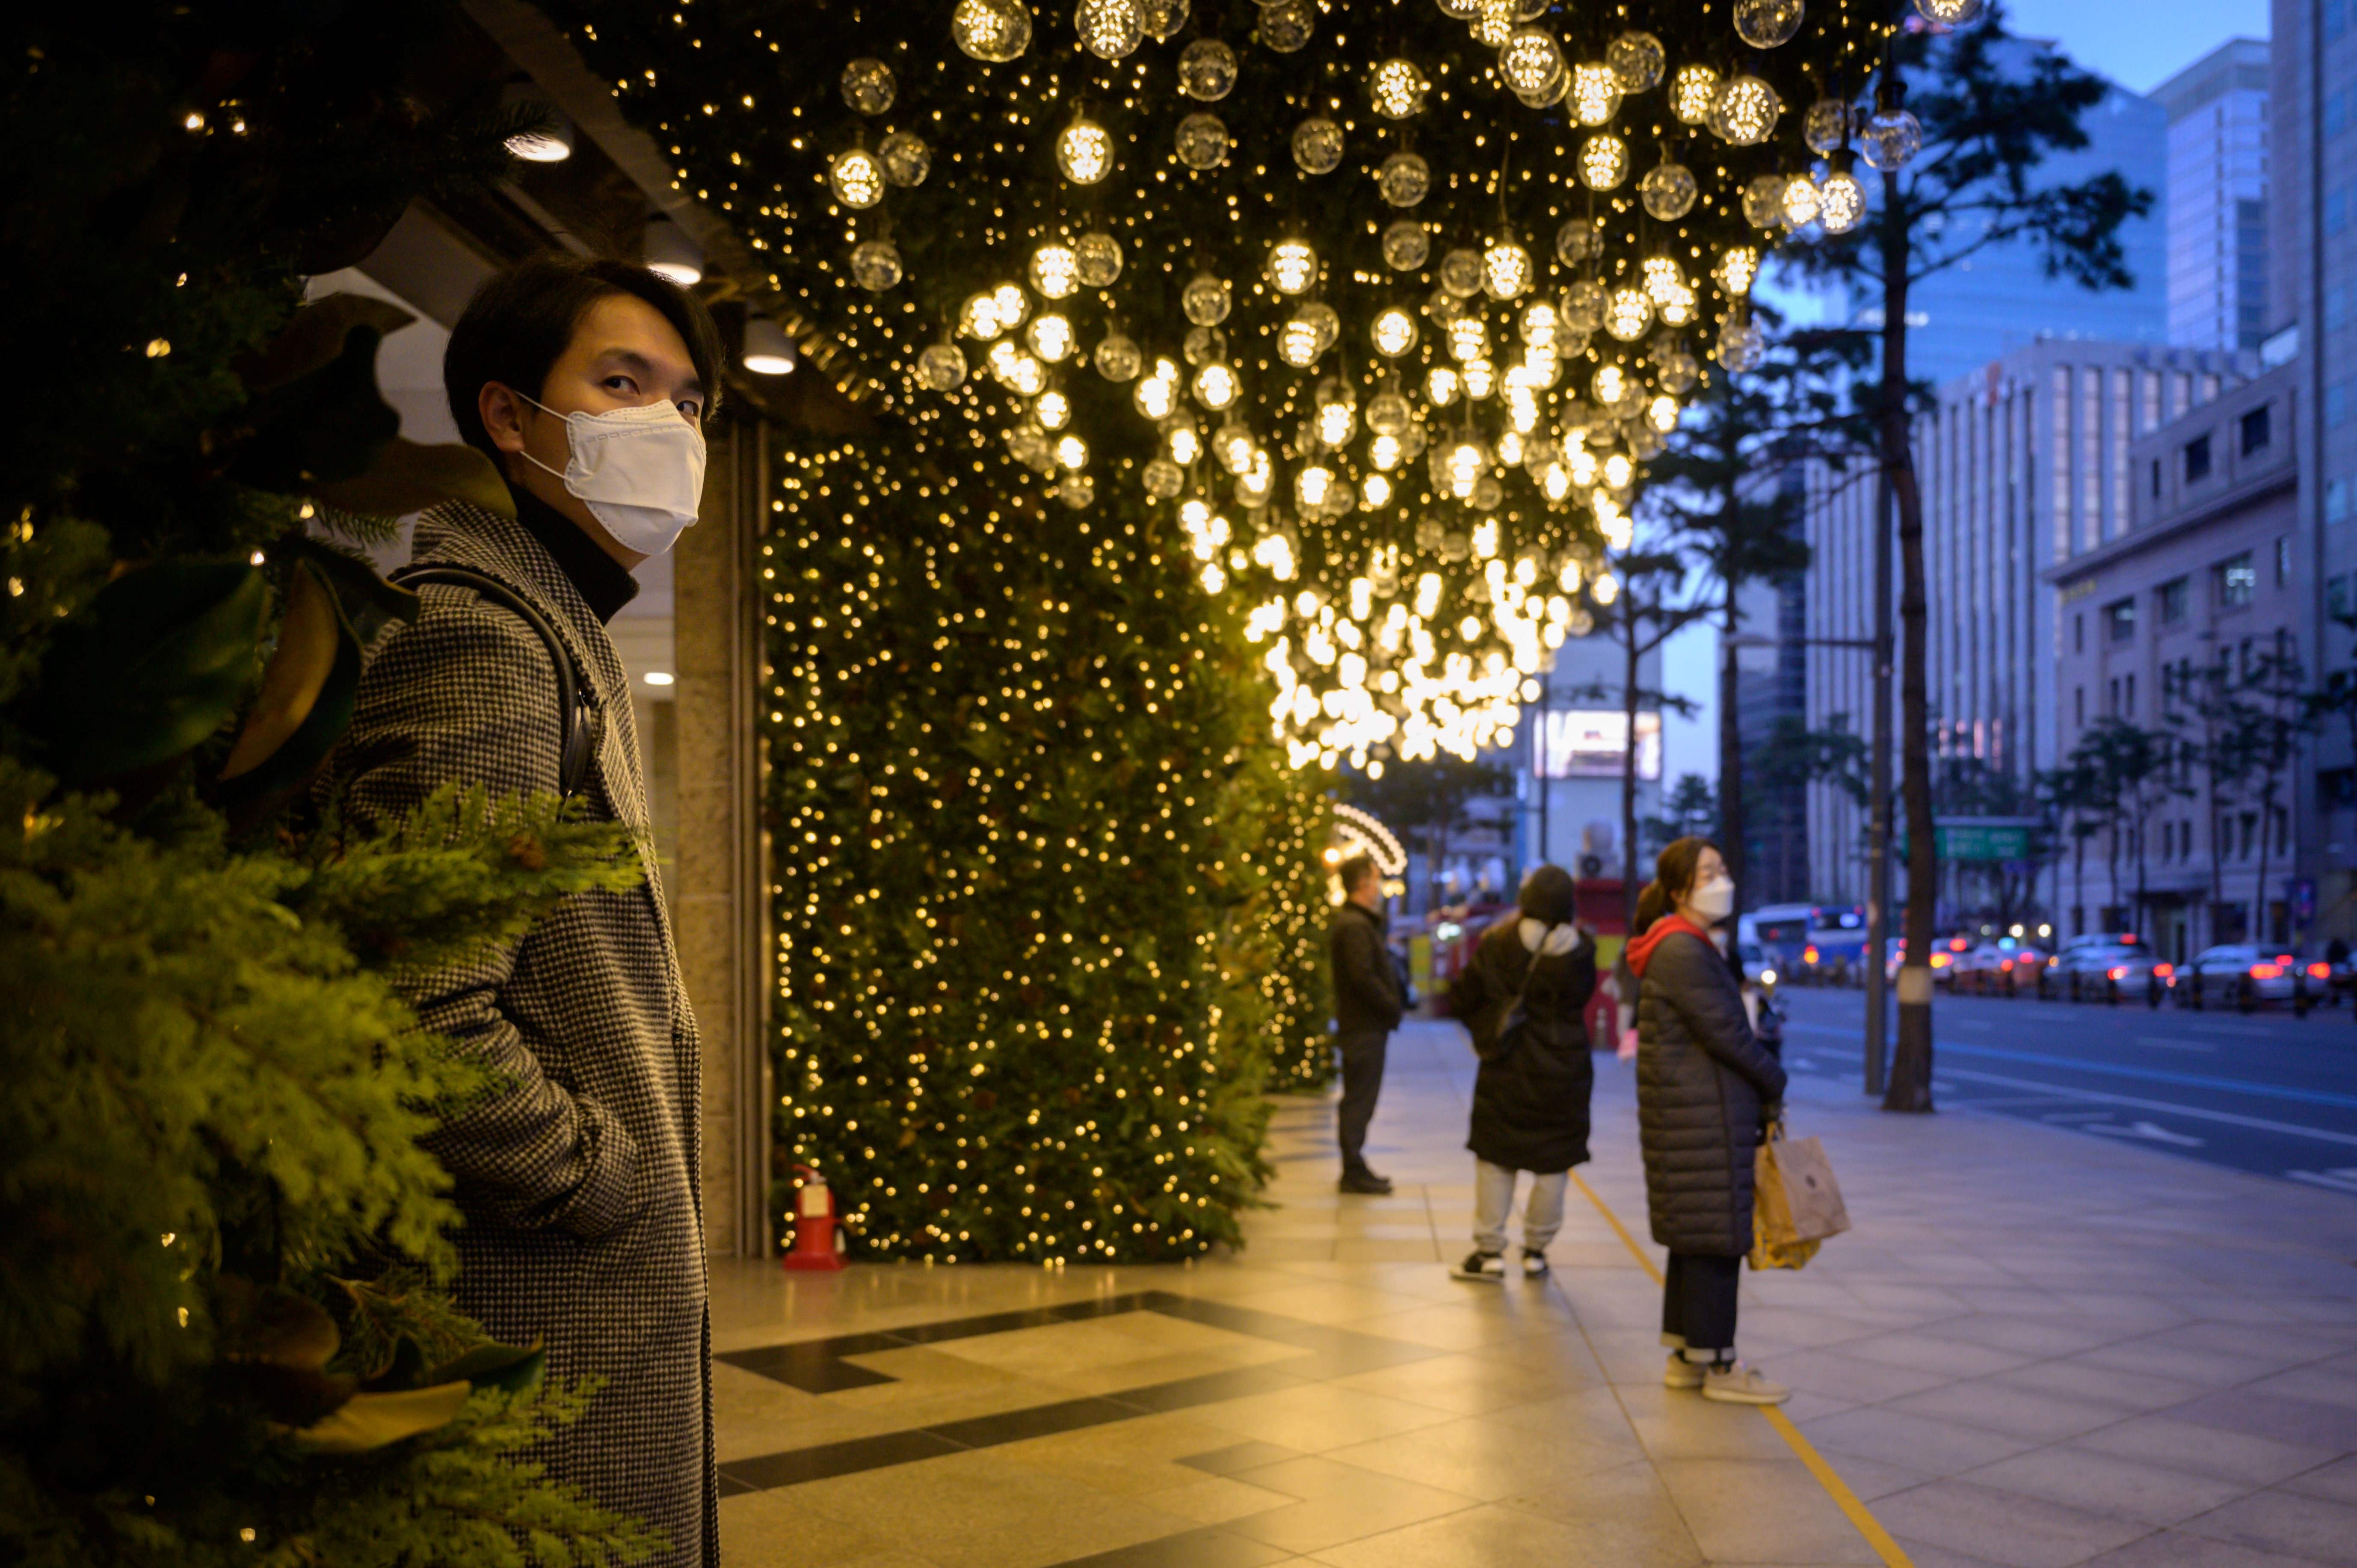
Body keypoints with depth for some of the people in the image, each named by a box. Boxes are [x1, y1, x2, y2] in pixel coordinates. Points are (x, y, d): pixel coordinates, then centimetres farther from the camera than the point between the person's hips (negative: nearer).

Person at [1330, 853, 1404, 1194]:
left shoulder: (1362, 922, 17)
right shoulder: (1355, 925, -17)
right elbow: (1363, 977, -23)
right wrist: (1394, 1007, -15)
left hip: (1366, 1026, 10)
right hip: (1364, 1027, -10)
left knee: (1359, 1100, 14)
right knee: (1359, 1099, -4)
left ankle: (1355, 1168, 21)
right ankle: (1354, 1172, 1)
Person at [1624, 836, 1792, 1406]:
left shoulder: (1690, 947, 16)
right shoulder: (1683, 951, -16)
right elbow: (1725, 1033, -17)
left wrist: (1759, 1100, 10)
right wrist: (1775, 1083, -2)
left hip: (1694, 1117, 10)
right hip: (1702, 1118, -10)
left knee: (1696, 1237, 15)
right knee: (1717, 1237, -3)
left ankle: (1686, 1356, 23)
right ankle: (1717, 1365, 5)